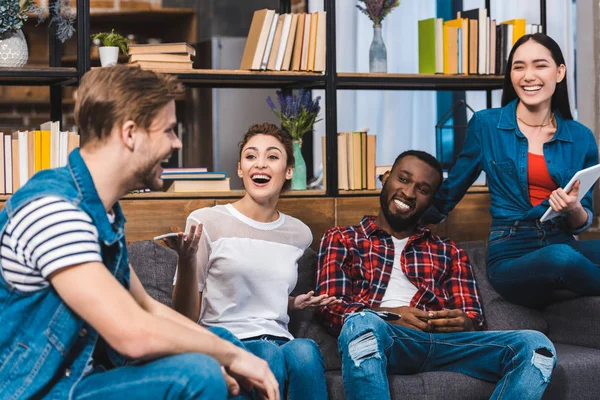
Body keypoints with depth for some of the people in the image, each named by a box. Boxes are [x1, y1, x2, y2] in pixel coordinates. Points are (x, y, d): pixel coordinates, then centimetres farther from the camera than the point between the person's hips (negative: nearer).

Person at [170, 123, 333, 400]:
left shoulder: (299, 234, 15)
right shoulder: (206, 221, 0)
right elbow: (186, 317, -1)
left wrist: (294, 304, 13)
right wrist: (187, 261, -16)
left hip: (279, 341, 3)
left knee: (304, 350, -33)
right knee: (268, 355, -36)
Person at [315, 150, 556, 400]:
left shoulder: (448, 252, 30)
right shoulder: (341, 239, 22)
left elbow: (473, 318, 19)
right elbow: (329, 308, 8)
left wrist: (464, 323, -6)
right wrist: (386, 316, -10)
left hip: (442, 341, 3)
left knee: (534, 345, -25)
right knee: (362, 323, -41)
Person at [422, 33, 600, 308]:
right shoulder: (485, 125, 3)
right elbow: (451, 190, 17)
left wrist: (574, 209, -9)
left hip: (563, 243, 2)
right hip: (510, 257, -2)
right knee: (561, 257, -37)